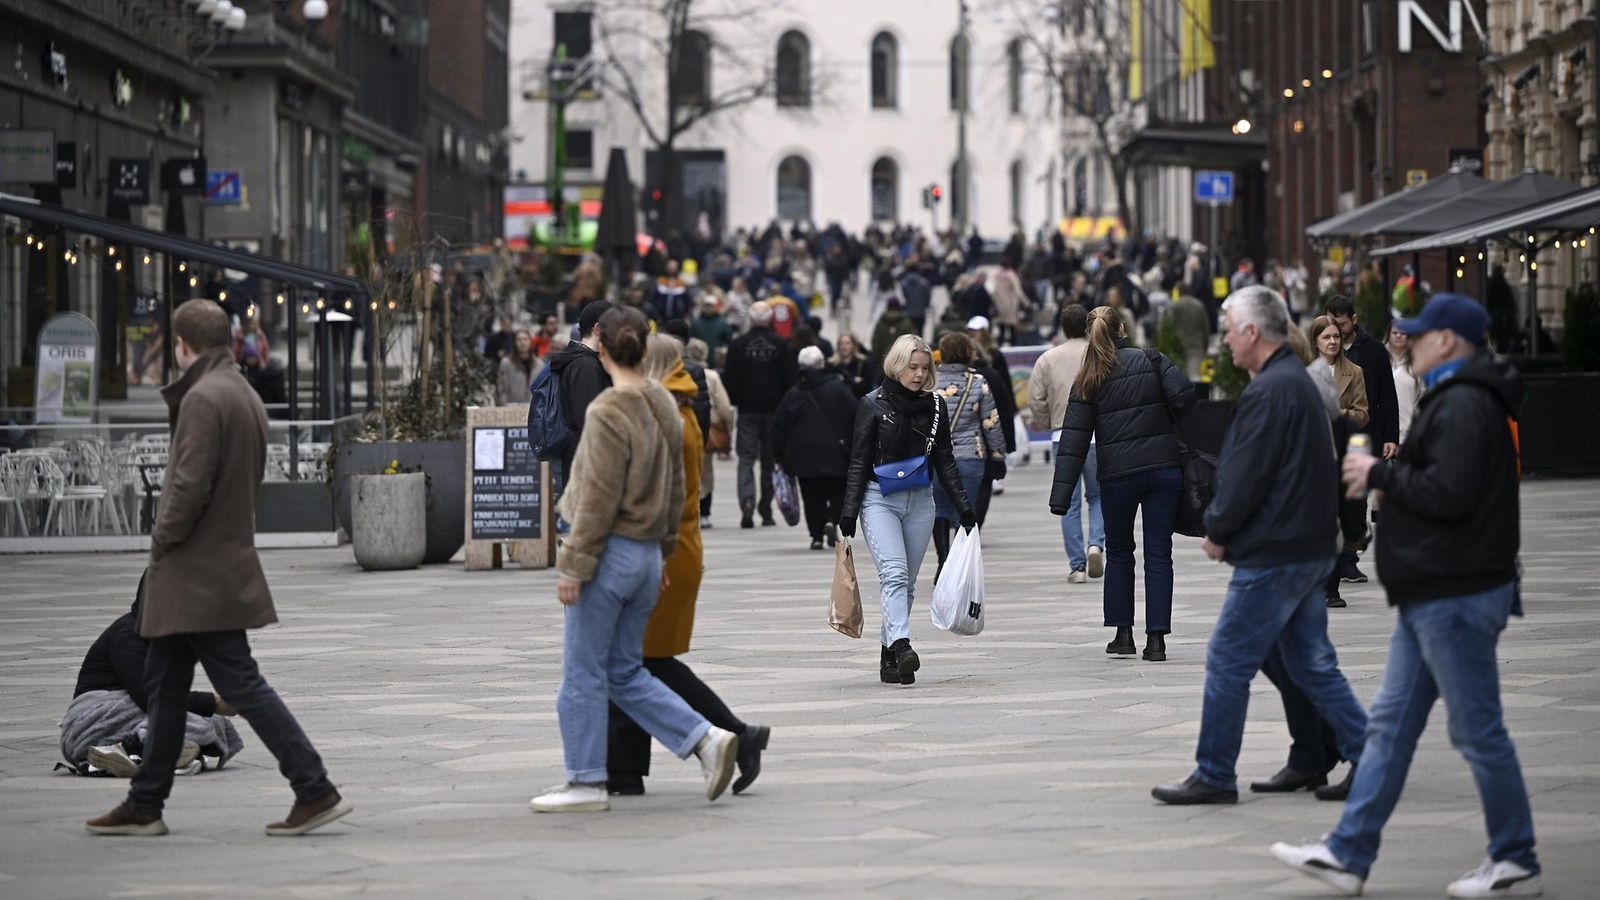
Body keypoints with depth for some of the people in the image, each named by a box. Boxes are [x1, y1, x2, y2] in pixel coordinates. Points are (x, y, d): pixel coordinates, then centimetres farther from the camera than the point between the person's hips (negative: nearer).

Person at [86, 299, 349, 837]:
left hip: (199, 573, -10)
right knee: (165, 686, 15)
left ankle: (316, 791, -8)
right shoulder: (245, 396, 14)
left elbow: (191, 485, -24)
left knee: (240, 683, -8)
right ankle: (145, 805, 21)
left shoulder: (203, 399, -16)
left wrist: (163, 540, -9)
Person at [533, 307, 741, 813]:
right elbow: (676, 490, 16)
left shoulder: (609, 413, -17)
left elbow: (598, 500, -18)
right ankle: (705, 739, 5)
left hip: (610, 555, -8)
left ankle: (586, 783, 8)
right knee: (626, 673, 16)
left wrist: (573, 564, -13)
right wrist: (661, 552, 25)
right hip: (646, 556, 8)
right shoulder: (665, 407, 9)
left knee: (583, 673, 3)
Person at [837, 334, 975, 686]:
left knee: (907, 582, 4)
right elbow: (858, 462, -1)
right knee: (894, 573, -20)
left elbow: (944, 461, 13)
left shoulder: (935, 406, 8)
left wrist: (963, 508, 7)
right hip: (880, 500, -4)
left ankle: (889, 659, 10)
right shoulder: (873, 404, -2)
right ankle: (901, 646, -35)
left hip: (920, 502, 4)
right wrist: (848, 513, -6)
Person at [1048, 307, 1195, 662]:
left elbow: (1074, 440, -4)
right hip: (1163, 469, 0)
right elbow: (1183, 397, -13)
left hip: (1117, 476, 0)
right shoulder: (1152, 361, 1)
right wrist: (1165, 424, 9)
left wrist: (1060, 496, -7)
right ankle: (1156, 638, -1)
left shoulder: (1088, 381, 2)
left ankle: (1123, 633, 16)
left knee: (1118, 552, 18)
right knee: (1158, 555, 4)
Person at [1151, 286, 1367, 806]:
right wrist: (1226, 529, 13)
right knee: (1312, 665, 14)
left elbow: (1244, 479, -19)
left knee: (1227, 664, -2)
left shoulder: (1267, 393, -17)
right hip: (1310, 546, 10)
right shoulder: (1298, 382, 16)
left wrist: (1216, 531, -4)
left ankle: (1214, 776, 3)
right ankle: (1367, 758, 12)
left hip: (1273, 557, -10)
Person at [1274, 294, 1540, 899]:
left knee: (1478, 731, -3)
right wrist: (1386, 477, 8)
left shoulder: (1465, 405, -17)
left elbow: (1448, 492, -25)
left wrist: (1380, 475, -13)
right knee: (1392, 724, 10)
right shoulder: (1451, 399, 18)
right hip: (1431, 595, 11)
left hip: (1456, 598, -11)